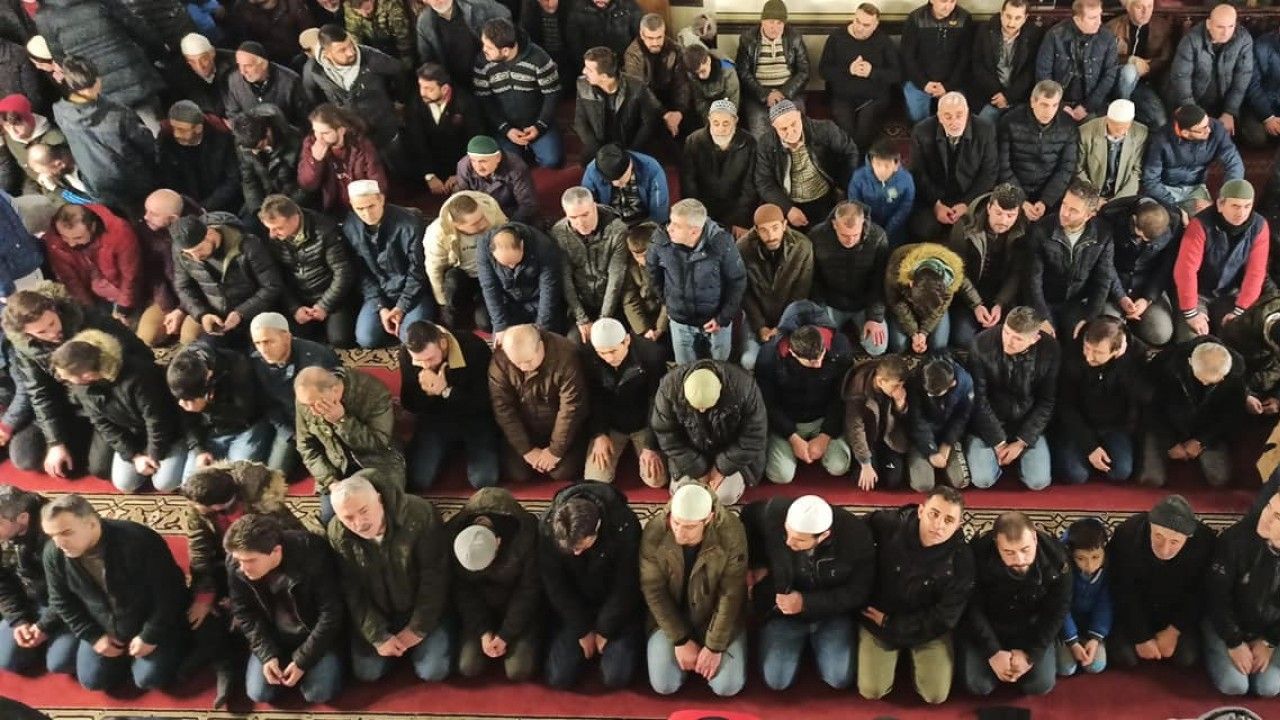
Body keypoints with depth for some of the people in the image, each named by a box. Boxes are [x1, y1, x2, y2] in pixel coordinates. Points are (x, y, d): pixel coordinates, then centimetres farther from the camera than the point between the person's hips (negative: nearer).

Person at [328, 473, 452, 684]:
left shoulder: (419, 515, -29)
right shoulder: (337, 534, -20)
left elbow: (434, 576, -20)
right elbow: (352, 592, -10)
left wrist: (418, 628, -16)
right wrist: (378, 637, -14)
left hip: (422, 609, -2)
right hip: (375, 613, 2)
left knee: (433, 672, -12)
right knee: (366, 673, -7)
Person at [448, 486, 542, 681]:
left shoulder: (526, 535, -32)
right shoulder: (452, 536, -24)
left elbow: (529, 590, -18)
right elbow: (462, 591, -10)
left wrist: (506, 634, -16)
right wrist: (483, 630, -15)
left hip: (519, 605, -2)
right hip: (479, 606, 2)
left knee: (519, 671, -16)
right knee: (467, 667, -11)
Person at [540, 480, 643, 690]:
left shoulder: (625, 525, -31)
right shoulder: (547, 526, -26)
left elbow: (626, 586, -18)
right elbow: (555, 586, -13)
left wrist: (604, 630, -10)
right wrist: (583, 630, -9)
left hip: (618, 607, -2)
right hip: (573, 608, 2)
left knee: (616, 678, -14)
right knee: (559, 678, -8)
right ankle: (585, 642, 20)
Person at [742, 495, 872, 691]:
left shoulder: (857, 537, -29)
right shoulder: (774, 514, -28)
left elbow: (858, 593, -17)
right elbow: (748, 516, -3)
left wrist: (806, 603, -26)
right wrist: (756, 563, -5)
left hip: (833, 614, 0)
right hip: (783, 610, 1)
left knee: (840, 679, -13)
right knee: (776, 681, -10)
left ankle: (813, 640, 18)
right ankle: (801, 642, 21)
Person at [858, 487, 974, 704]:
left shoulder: (961, 557, -23)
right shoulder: (889, 523, -24)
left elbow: (945, 617, -18)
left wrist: (891, 624, -15)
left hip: (929, 627, 0)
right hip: (877, 618, 0)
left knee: (936, 696, -6)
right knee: (871, 692, -8)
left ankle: (913, 655, 22)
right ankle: (896, 654, 22)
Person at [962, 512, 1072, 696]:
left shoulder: (1056, 558, -25)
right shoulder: (979, 554, -31)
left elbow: (1056, 612, -14)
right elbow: (973, 608, -19)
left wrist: (1030, 654, -19)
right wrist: (993, 652, -24)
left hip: (1031, 626, 1)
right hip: (987, 625, -1)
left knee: (1040, 685, -14)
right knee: (979, 686, -14)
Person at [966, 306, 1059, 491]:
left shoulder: (1050, 350, -15)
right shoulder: (982, 343, -20)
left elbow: (1047, 401, -6)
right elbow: (978, 397, -14)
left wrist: (1021, 442, -10)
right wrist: (998, 441, -13)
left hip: (1027, 423, 1)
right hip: (988, 421, -1)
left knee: (1038, 482, -12)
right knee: (982, 480, -16)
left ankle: (1018, 452, 19)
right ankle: (1002, 453, 16)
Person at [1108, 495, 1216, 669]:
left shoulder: (1205, 541, -29)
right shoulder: (1127, 534, -32)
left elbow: (1200, 595, -12)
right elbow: (1123, 593, -20)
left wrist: (1174, 630, -15)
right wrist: (1142, 638, -18)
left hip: (1179, 613, 1)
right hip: (1134, 611, -1)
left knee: (1187, 658, -15)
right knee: (1124, 657, -16)